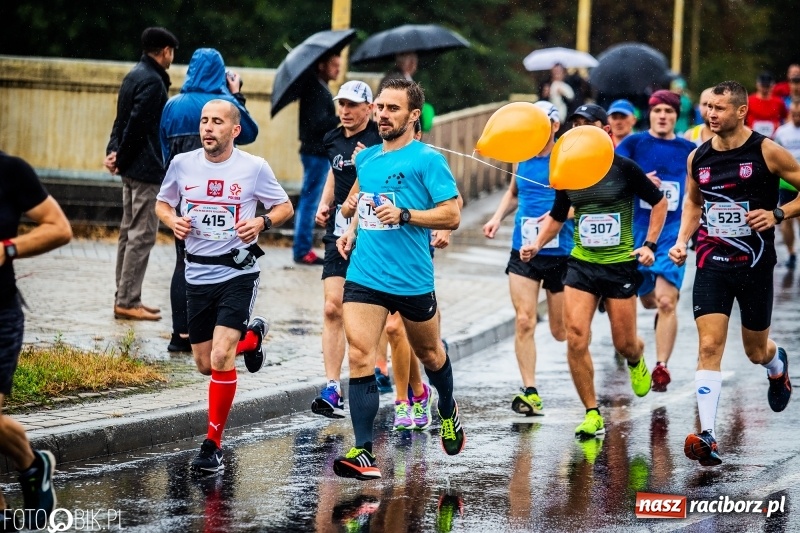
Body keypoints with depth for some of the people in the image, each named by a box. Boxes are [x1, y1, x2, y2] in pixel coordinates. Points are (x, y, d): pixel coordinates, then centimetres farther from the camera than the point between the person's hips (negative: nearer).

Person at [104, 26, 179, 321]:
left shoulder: (134, 76, 15)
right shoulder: (153, 81, -16)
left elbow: (123, 120, 11)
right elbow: (137, 125, -20)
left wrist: (113, 151, -1)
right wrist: (121, 159, -11)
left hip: (132, 168, 10)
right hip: (147, 169, -10)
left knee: (129, 231, 13)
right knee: (142, 235, -6)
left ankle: (125, 297, 18)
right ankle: (128, 301, -6)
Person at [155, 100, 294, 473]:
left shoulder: (254, 168, -6)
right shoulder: (182, 164, 1)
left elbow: (285, 207, 5)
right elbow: (162, 203, 16)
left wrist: (262, 223, -15)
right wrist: (172, 221, -6)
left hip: (238, 274, -4)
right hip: (197, 274, 4)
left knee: (221, 359, -18)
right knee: (205, 365, 11)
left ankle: (213, 445, -7)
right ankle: (252, 337, 44)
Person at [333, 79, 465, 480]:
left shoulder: (427, 160, -7)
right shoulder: (366, 159, 11)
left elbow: (451, 215, -12)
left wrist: (404, 215, -22)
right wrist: (353, 230, 11)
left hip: (412, 279, -4)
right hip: (364, 276, 4)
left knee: (428, 353, 18)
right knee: (360, 357, -12)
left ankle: (449, 413, 48)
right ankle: (363, 453, -15)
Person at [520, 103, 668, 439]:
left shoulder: (624, 169, -7)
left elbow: (659, 202, 4)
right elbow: (556, 216, 18)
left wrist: (650, 244, -4)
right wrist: (537, 244, 2)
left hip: (621, 264, -3)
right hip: (581, 264, 3)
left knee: (624, 343, 5)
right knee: (576, 339, -12)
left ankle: (636, 361, 45)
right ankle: (592, 414, -1)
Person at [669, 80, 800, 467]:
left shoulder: (766, 152, -9)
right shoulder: (697, 157, 4)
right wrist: (682, 240, 7)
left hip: (754, 262, -2)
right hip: (711, 262, 2)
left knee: (756, 351, 13)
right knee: (709, 346, -12)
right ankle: (707, 437, -16)